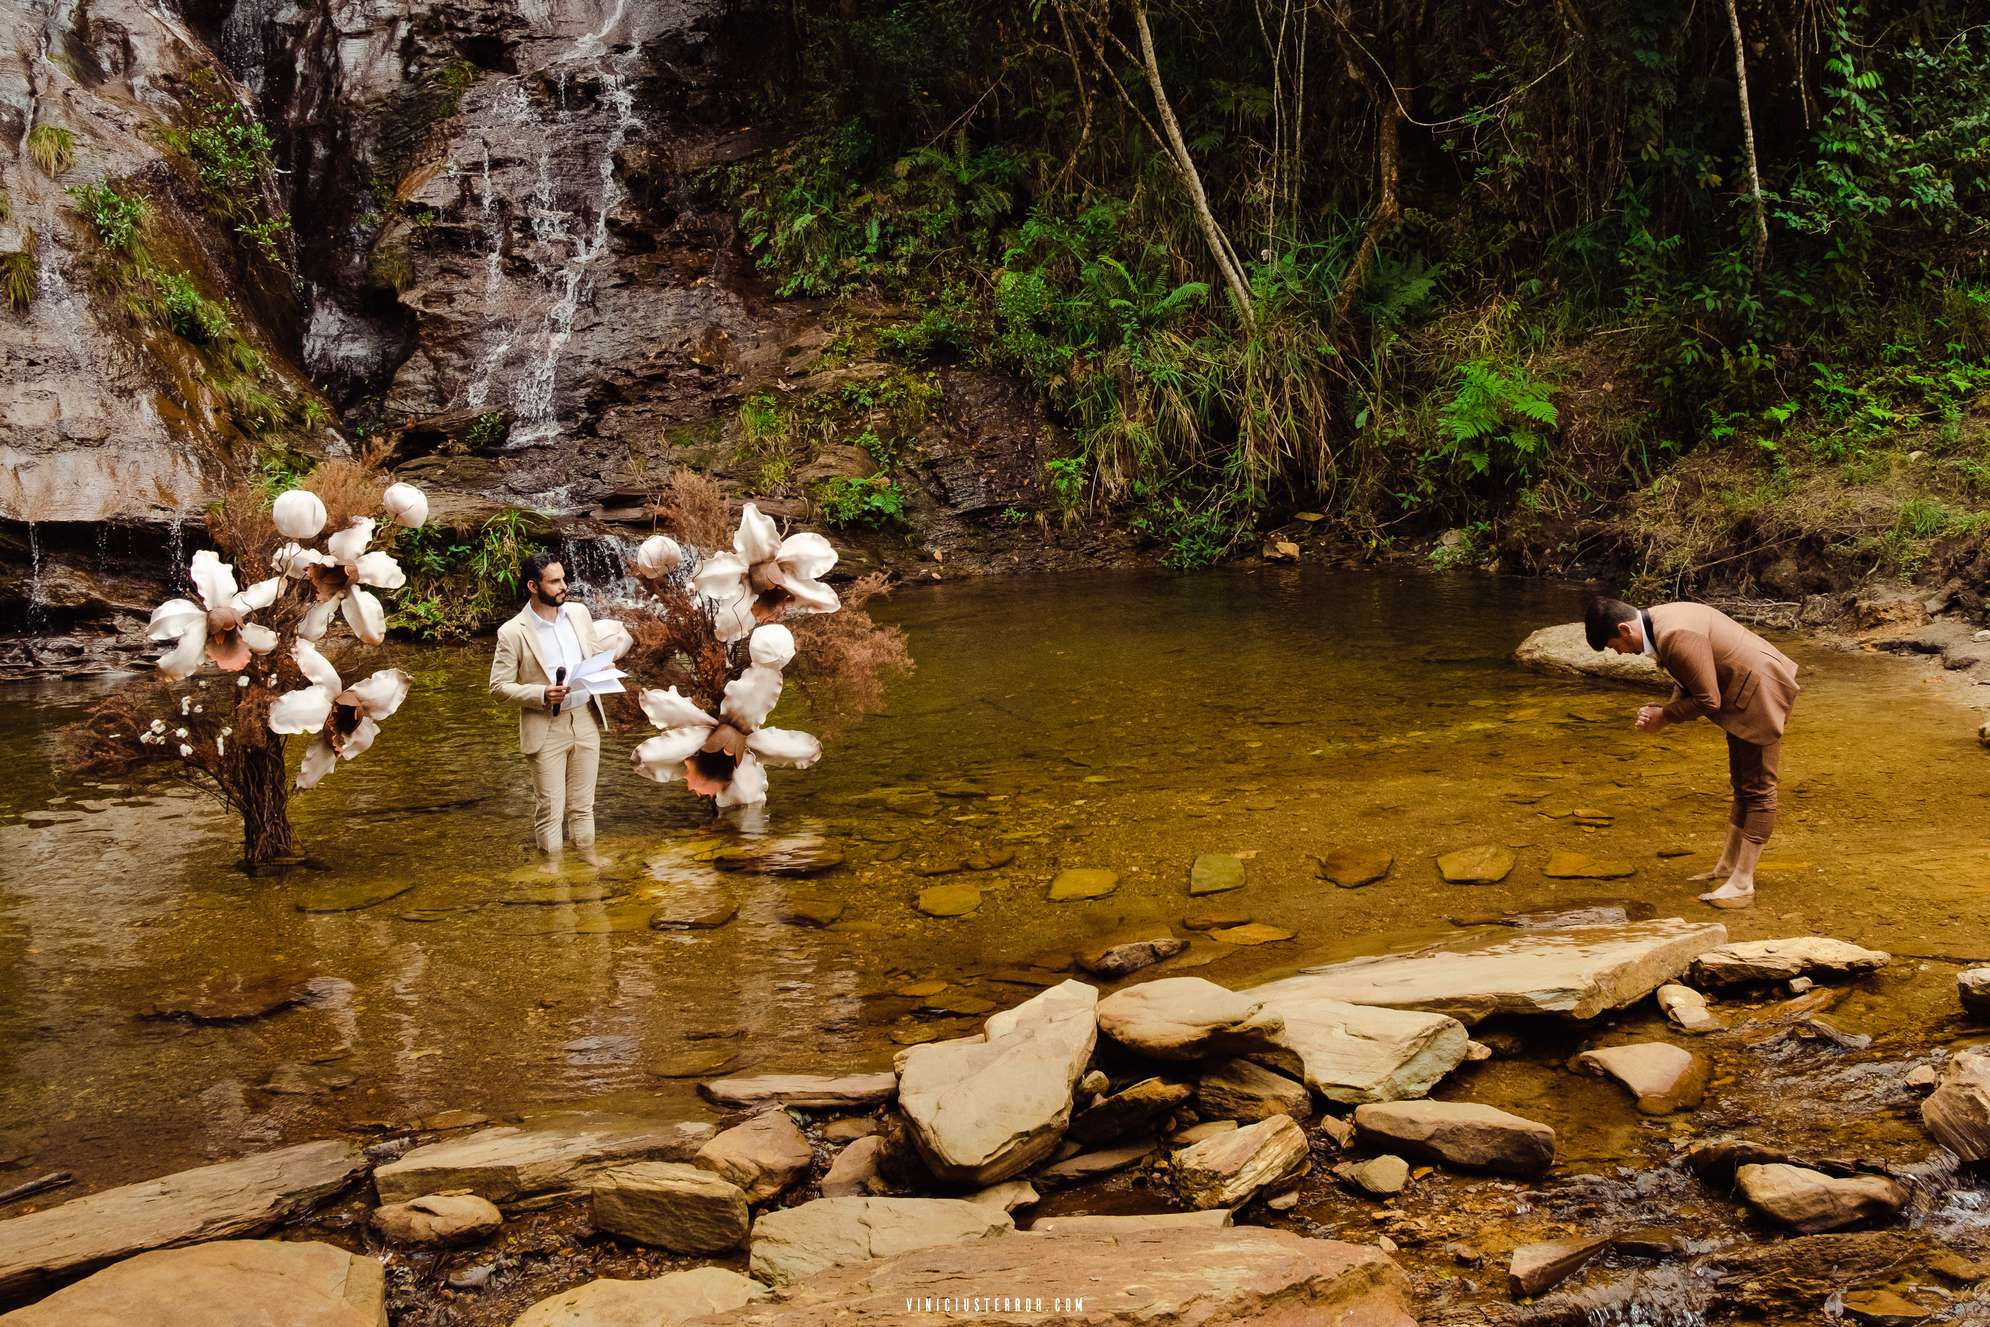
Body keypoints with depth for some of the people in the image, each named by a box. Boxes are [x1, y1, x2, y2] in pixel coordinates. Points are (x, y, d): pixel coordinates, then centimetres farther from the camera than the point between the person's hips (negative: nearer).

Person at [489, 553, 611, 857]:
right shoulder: (512, 632, -11)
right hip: (546, 729, -4)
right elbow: (499, 686, -8)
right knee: (549, 810, 2)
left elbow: (597, 656, 17)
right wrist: (542, 694, -22)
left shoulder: (579, 613, 4)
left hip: (585, 720, 4)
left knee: (583, 806, 14)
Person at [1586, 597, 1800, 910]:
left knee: (1757, 789, -4)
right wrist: (1663, 712, -6)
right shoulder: (1659, 621, 1)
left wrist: (1663, 715, -12)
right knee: (1742, 784, 19)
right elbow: (1688, 683, 11)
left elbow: (1707, 700, -26)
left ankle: (1742, 883, -1)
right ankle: (1729, 864, 31)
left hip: (1761, 692, -11)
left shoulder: (1676, 637, -30)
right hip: (1744, 692, 11)